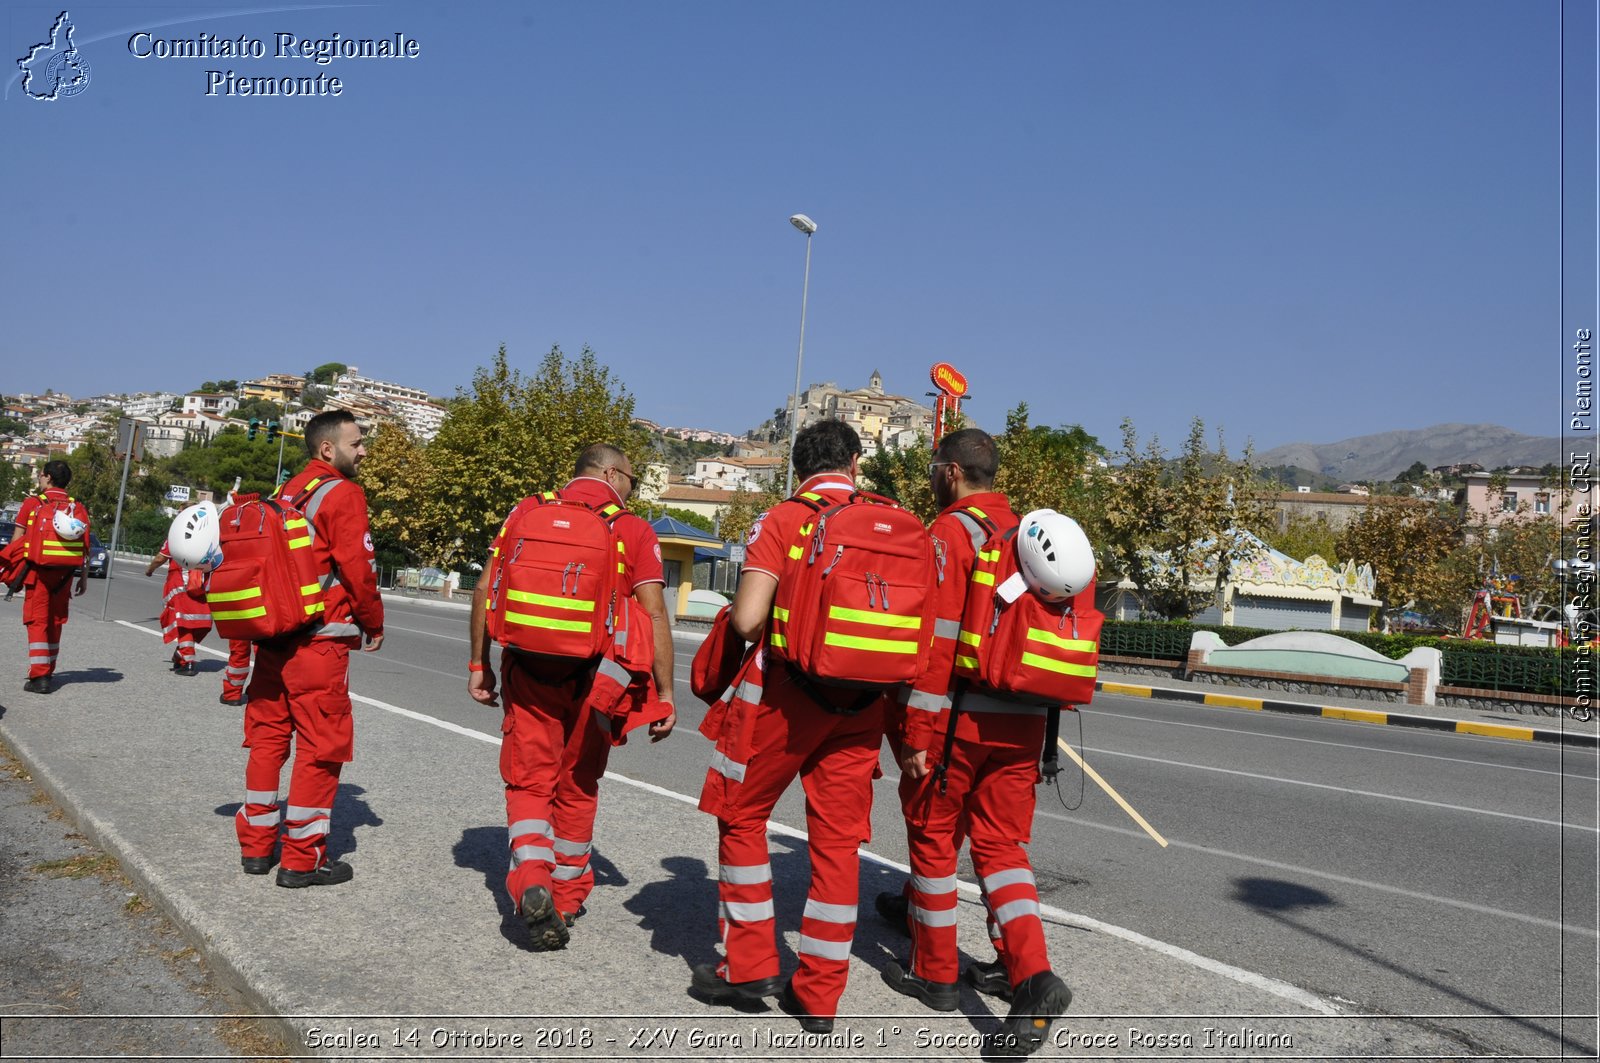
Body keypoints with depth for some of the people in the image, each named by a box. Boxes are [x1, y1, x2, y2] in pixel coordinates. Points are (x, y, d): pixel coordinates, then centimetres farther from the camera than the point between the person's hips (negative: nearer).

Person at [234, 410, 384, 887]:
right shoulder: (343, 493, -9)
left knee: (268, 737, 15)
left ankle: (255, 845, 24)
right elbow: (357, 566, -13)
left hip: (272, 635, 8)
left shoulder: (287, 492, 15)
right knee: (321, 745, 0)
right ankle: (303, 859, 4)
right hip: (321, 640, -8)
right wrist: (374, 623, -1)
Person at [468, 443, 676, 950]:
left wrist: (479, 664, 11)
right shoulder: (634, 530, 0)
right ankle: (567, 900, 27)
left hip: (528, 667, 1)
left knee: (528, 781, 9)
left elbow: (485, 590, 4)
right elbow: (654, 614, -6)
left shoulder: (528, 512, 7)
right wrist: (664, 694, -2)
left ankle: (532, 880, -13)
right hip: (593, 678, -1)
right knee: (577, 787, 15)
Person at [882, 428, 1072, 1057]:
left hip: (957, 718, -6)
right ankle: (1031, 976, -1)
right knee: (1001, 845, 12)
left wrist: (916, 732, -13)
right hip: (1023, 721, 6)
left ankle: (934, 973, 21)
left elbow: (936, 639, -16)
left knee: (933, 838, 9)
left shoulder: (949, 533, -10)